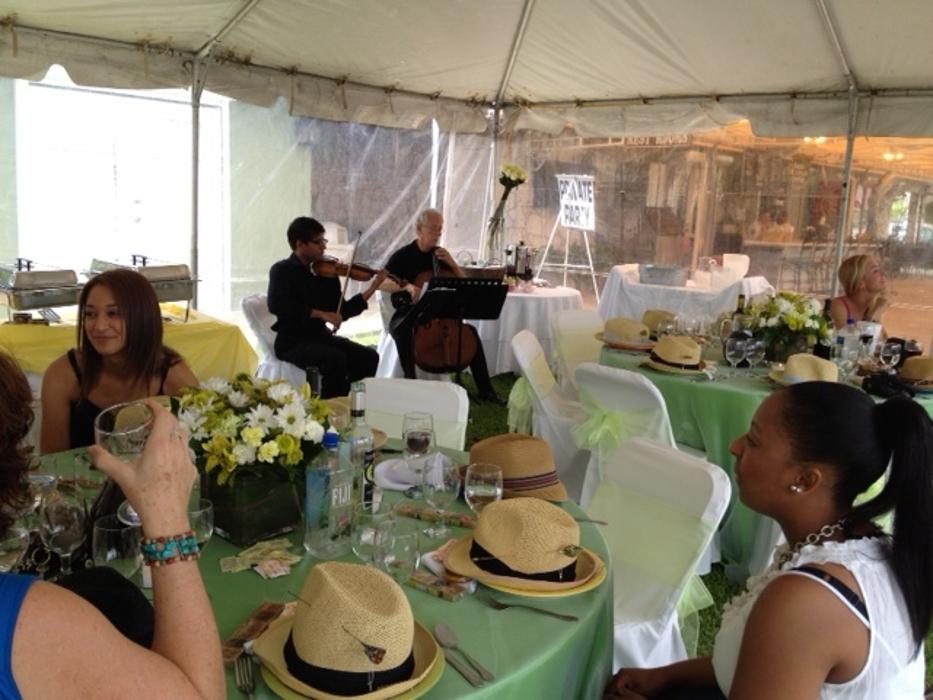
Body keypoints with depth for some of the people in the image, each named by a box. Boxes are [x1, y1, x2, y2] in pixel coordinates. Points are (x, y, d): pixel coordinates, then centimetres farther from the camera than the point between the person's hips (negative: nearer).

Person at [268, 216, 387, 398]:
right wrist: (320, 314, -29)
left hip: (321, 336, 6)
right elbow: (277, 306, -25)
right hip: (292, 342, -6)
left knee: (370, 357, -10)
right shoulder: (282, 271, -6)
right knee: (336, 359, -31)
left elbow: (342, 312, 7)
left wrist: (372, 288, -3)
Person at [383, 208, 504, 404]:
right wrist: (407, 286, -34)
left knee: (470, 331, -17)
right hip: (408, 314, -4)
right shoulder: (403, 256, -5)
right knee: (402, 332, -38)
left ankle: (485, 390, -12)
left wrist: (452, 264, -8)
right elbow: (382, 283, -18)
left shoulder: (441, 255, 9)